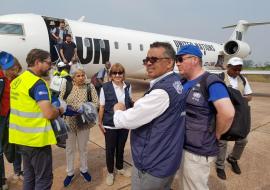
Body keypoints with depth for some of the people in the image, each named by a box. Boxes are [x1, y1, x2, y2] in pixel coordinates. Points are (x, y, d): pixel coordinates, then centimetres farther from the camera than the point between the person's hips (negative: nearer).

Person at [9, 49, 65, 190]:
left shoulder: (17, 81, 8)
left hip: (22, 137, 9)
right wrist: (60, 110, -6)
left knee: (29, 176, 22)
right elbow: (49, 114, -27)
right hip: (36, 139, -9)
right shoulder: (38, 83, -20)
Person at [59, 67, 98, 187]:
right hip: (69, 122, 1)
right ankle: (70, 173, 34)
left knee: (83, 147, 17)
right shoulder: (66, 86, -4)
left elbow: (96, 103, -7)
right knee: (70, 148, 14)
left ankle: (84, 170, 38)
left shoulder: (90, 87, -6)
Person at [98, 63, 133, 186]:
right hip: (110, 125, -3)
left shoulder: (128, 86, -1)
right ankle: (110, 172, 33)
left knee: (121, 147, 20)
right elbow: (102, 107, -6)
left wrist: (133, 103, -8)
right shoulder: (105, 87, -11)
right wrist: (100, 122, -5)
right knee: (110, 149, 11)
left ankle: (120, 168, 43)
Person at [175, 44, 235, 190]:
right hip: (182, 145, 8)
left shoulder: (211, 82, -18)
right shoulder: (184, 82, 7)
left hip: (197, 150, -7)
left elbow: (228, 113, -31)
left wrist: (216, 134, -17)